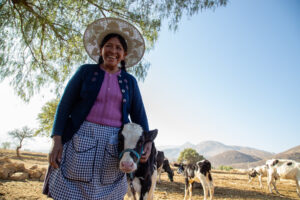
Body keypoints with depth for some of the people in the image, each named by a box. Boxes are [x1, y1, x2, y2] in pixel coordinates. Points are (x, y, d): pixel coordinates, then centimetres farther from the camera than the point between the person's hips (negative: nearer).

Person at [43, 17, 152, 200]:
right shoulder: (86, 71, 6)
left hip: (113, 144, 2)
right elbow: (65, 105, 2)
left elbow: (139, 115, 8)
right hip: (81, 137, -1)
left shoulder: (130, 81, 11)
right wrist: (57, 140, -7)